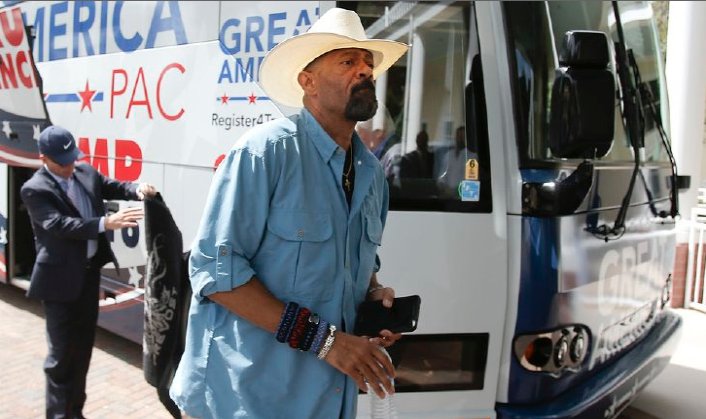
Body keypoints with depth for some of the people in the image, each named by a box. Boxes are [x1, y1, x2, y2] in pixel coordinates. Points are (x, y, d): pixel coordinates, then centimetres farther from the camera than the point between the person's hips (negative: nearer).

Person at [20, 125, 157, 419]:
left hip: (90, 270, 7)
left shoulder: (86, 173, 5)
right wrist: (105, 223, -38)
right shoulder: (34, 190, -15)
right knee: (61, 351, 1)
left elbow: (113, 187, 13)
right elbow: (59, 225, -26)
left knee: (83, 345, 17)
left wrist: (137, 190, -11)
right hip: (60, 277, -7)